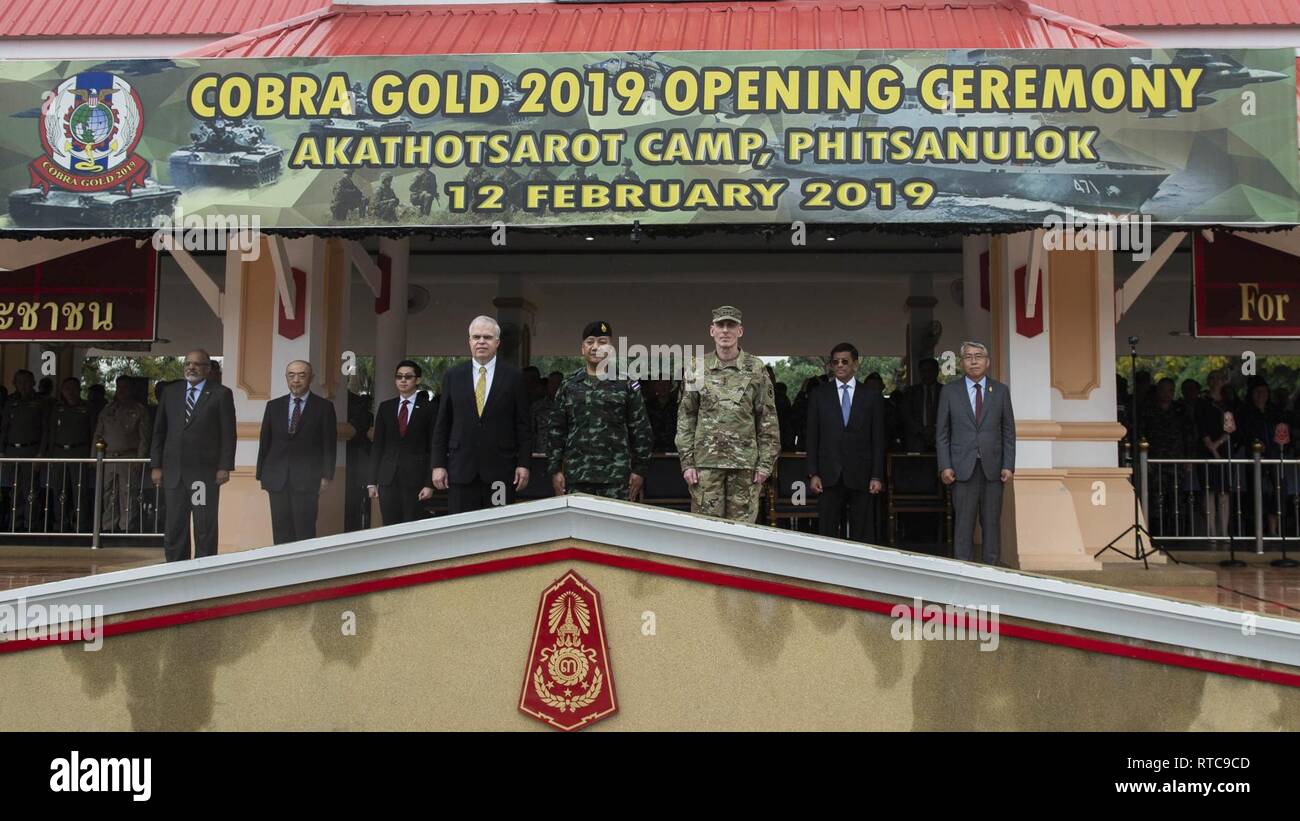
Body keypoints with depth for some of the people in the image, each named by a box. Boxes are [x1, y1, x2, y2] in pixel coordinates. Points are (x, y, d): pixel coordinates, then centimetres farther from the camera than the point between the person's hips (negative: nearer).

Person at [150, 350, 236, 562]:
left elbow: (228, 434, -2)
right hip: (173, 471, 4)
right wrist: (156, 466, 6)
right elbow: (159, 431, 12)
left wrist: (225, 467, -9)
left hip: (205, 472, -3)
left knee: (205, 528, 0)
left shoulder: (221, 394, 1)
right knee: (174, 527, 6)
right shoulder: (170, 392, 11)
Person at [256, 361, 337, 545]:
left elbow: (330, 444, 0)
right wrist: (261, 474, 8)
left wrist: (326, 476, -6)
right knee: (280, 531, 4)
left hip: (307, 479, -3)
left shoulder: (324, 407, 2)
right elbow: (265, 442, 13)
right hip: (277, 479, 3)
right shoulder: (273, 406, 12)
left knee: (305, 531, -5)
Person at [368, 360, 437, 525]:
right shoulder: (385, 407, 11)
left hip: (415, 477, -3)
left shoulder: (428, 408, 2)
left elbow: (433, 448, -1)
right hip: (388, 477, 3)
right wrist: (372, 481, 4)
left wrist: (429, 484, -8)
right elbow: (377, 445, 10)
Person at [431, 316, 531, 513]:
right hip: (460, 471, 1)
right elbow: (442, 425, 9)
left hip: (501, 471, -1)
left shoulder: (513, 377, 4)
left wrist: (523, 464, -2)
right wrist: (438, 465, 3)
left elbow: (523, 425, 4)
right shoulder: (452, 376, 8)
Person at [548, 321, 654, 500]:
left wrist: (639, 470, -2)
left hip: (616, 478, -2)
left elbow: (640, 430, 3)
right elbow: (557, 431, 12)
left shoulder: (626, 384, 5)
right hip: (576, 477, 2)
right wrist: (555, 470, 5)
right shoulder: (569, 385, 12)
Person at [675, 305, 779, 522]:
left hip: (745, 463, 0)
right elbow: (685, 417, 8)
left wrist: (765, 463, -3)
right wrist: (686, 462, 1)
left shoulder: (755, 369, 3)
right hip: (705, 462, 1)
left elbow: (768, 419, 3)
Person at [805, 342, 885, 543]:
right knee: (827, 533, -1)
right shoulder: (819, 395, 8)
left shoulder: (872, 397, 8)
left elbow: (878, 440, 6)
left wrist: (877, 477, -1)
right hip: (829, 475, 0)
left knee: (862, 534, 1)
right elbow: (812, 438, 6)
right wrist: (813, 474, -2)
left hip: (861, 476, 0)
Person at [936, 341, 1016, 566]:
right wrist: (944, 466, -4)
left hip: (993, 468, 1)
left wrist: (1009, 465, 0)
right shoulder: (949, 391, 5)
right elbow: (942, 433, 4)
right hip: (963, 468, -1)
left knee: (992, 522, 5)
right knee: (963, 523, -2)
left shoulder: (1001, 391, 8)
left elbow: (1009, 432, 8)